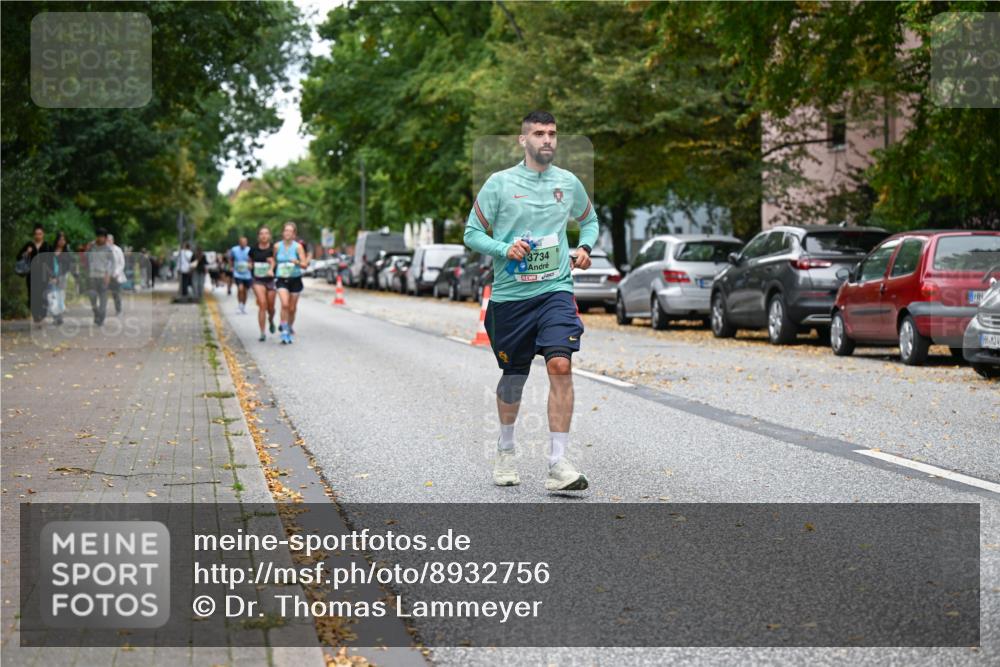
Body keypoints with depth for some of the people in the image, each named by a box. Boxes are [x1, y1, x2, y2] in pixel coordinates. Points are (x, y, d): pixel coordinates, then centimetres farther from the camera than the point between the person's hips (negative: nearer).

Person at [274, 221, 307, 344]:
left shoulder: (298, 247, -6)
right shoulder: (277, 246, 0)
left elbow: (304, 264, -8)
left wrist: (297, 262, -27)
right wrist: (272, 270, 5)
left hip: (295, 279, 0)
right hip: (282, 279, 0)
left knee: (292, 308, 8)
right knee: (284, 304, -21)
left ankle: (289, 329, 33)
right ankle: (284, 333, -18)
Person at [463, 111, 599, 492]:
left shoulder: (569, 183, 8)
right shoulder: (500, 183, -1)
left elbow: (590, 220, 26)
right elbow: (472, 233, 2)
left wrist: (585, 248, 6)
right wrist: (504, 249, -16)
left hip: (555, 289, 1)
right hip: (510, 293, -1)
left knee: (560, 365, -18)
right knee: (513, 375, 10)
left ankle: (558, 464, -17)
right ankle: (505, 450, 36)